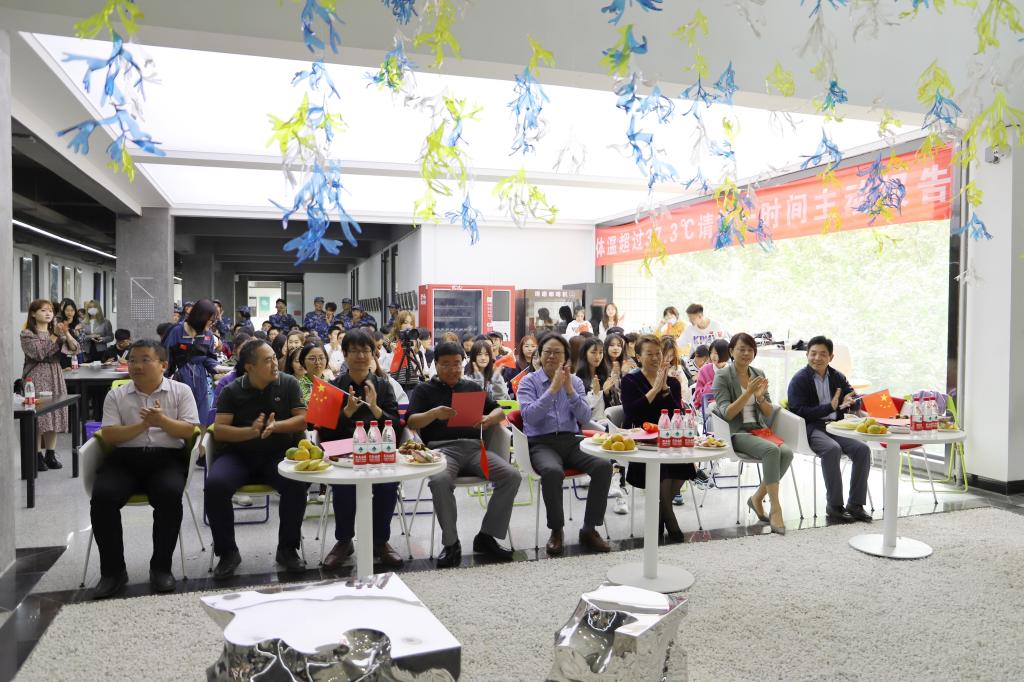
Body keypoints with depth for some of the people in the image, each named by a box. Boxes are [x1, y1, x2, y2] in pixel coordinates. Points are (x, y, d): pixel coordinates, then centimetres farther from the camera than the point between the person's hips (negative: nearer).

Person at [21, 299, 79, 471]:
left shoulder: (56, 331, 13)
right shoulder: (27, 334, -3)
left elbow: (75, 349, 3)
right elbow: (38, 353, -16)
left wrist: (66, 333, -13)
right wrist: (55, 336, -17)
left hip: (55, 377, 5)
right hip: (36, 378, -5)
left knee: (54, 414, 5)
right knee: (38, 416, -7)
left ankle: (50, 455, 14)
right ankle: (37, 456, 1)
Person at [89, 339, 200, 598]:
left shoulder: (181, 391, 9)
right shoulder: (116, 396, 12)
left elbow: (190, 431, -1)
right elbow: (109, 436, 1)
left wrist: (162, 421, -18)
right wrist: (142, 424, -14)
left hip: (167, 458, -2)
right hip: (124, 458, 2)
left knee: (170, 495, -32)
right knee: (101, 497, -26)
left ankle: (161, 566, -13)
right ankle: (113, 570, -9)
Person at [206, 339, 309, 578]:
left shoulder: (288, 383, 4)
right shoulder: (232, 391, 4)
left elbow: (302, 420, -1)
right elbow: (219, 431, -5)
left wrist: (276, 426, -21)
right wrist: (250, 431, -23)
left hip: (278, 453, 0)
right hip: (237, 455, 1)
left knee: (297, 484, -31)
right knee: (214, 485, -29)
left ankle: (287, 548, -8)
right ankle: (227, 551, -7)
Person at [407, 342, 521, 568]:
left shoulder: (472, 387, 26)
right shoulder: (425, 390, 18)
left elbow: (500, 411, 20)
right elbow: (412, 422, 4)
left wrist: (490, 418, -5)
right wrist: (434, 413, -17)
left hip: (475, 447, 3)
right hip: (441, 448, -3)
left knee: (512, 476, -22)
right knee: (440, 481, -38)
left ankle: (486, 536, -8)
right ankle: (451, 543, -19)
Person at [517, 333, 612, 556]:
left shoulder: (575, 381, 13)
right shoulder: (528, 382, 4)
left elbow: (585, 418, 0)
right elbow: (530, 416, -14)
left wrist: (569, 390, -13)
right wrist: (553, 389, -17)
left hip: (571, 442, 4)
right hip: (541, 444, -3)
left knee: (604, 466, -24)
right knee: (552, 471, -36)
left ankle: (589, 529, -9)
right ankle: (556, 530, -14)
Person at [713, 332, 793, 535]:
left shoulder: (758, 374, 13)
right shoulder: (722, 376, -3)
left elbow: (769, 413, 11)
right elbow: (727, 413, -13)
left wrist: (760, 397, -10)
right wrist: (748, 393, -22)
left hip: (759, 430, 5)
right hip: (736, 433, -5)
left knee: (787, 453, -25)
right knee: (772, 450, -32)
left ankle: (757, 498, -6)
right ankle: (776, 509, -26)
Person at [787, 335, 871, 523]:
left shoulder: (837, 377, 14)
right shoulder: (798, 380, -2)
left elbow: (857, 402, 13)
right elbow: (799, 412, -11)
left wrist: (849, 403, -13)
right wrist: (830, 407, -20)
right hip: (811, 428, -5)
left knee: (863, 449, -19)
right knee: (832, 449, -33)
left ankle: (855, 504, -9)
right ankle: (834, 506, -22)